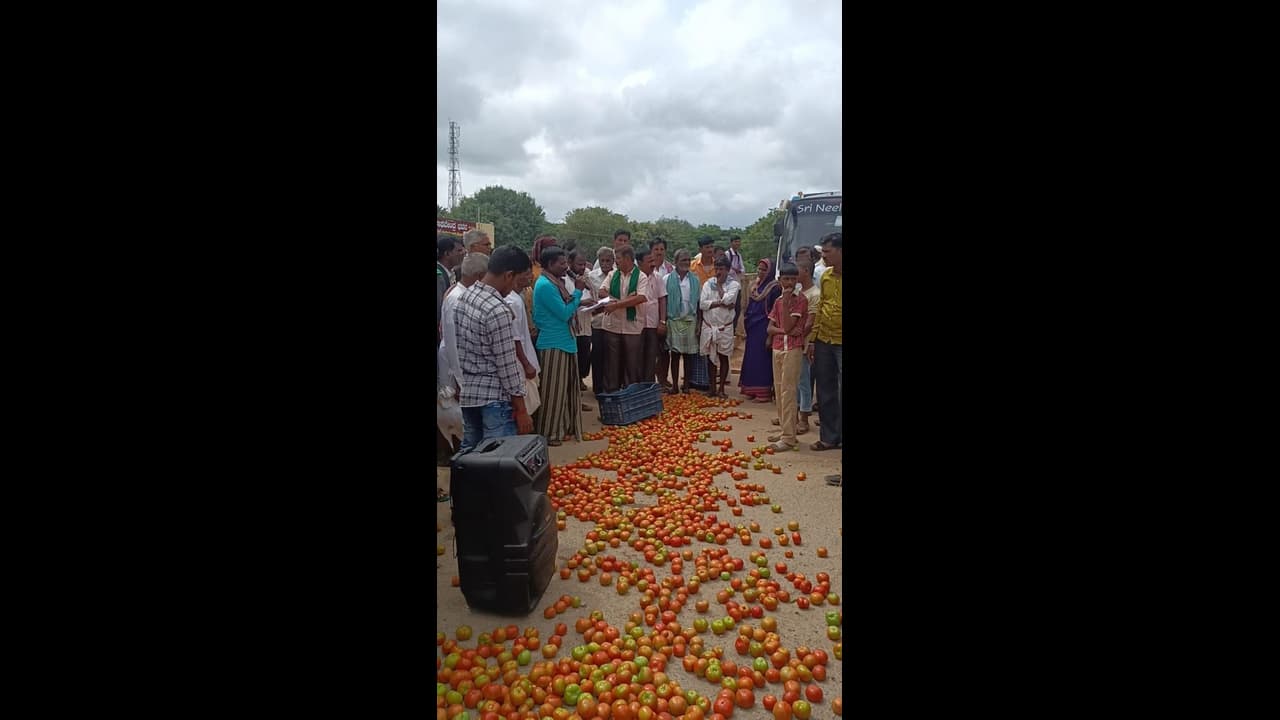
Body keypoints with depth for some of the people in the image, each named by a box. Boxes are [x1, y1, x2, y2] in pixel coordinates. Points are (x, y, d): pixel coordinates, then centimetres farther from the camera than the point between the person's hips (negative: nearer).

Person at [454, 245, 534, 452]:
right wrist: (521, 410, -11)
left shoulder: (464, 297, 5)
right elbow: (507, 366, -18)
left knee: (469, 455, 17)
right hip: (494, 398, -9)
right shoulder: (498, 311, -20)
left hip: (466, 393, 9)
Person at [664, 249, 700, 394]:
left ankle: (687, 385, 16)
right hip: (674, 320, -2)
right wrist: (664, 321, -6)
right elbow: (664, 301, -1)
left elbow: (698, 302, 7)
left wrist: (699, 323, 3)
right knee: (675, 354, 2)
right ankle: (674, 385, 8)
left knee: (688, 354, 6)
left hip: (690, 320, 2)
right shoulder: (668, 279, -1)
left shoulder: (694, 280, 7)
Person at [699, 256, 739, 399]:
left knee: (723, 357, 4)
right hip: (708, 326, 2)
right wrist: (721, 303, -14)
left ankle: (721, 389, 12)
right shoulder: (708, 283, 5)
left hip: (725, 327, -2)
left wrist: (719, 285, -6)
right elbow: (702, 303, -7)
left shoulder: (733, 284, -1)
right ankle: (712, 388, 17)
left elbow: (727, 299, -19)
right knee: (710, 357, 8)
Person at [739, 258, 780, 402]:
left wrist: (770, 332, -17)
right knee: (751, 358, 10)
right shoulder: (756, 286, 13)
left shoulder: (774, 287, -10)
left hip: (764, 328, -8)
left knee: (762, 359, -4)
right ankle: (752, 389, 18)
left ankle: (764, 391, 2)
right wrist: (747, 323, 16)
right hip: (752, 328, 8)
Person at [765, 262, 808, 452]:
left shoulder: (800, 299, -6)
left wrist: (786, 302, -17)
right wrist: (785, 331, -11)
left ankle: (789, 438, -9)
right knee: (779, 390, 10)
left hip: (793, 349, -7)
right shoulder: (778, 300, 13)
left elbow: (788, 325, -14)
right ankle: (785, 430, 20)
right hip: (777, 348, 7)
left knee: (788, 392, -10)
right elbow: (770, 328, 8)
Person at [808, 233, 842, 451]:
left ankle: (841, 436, 10)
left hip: (840, 342, -6)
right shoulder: (826, 276, 8)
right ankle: (829, 437, 23)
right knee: (825, 392, 12)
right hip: (823, 341, 6)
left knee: (840, 390, -1)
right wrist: (813, 340, 11)